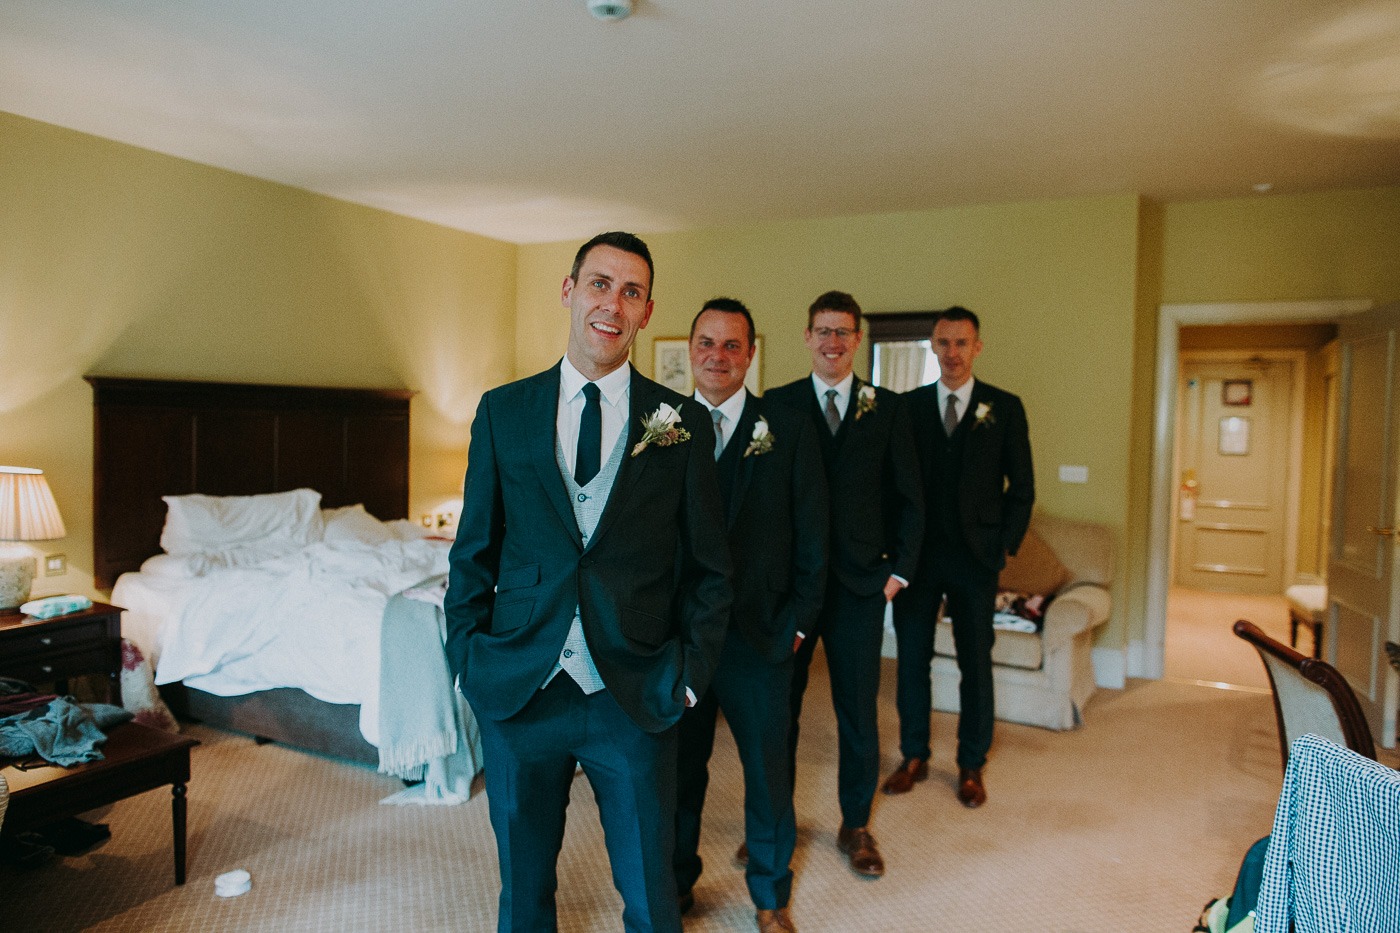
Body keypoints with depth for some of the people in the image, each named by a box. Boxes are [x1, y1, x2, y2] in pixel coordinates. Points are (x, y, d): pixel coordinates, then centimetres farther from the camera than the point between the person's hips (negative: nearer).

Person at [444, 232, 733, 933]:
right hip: (517, 690, 1)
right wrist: (467, 659, -1)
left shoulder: (684, 423, -1)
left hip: (636, 695, -1)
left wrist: (690, 672, -4)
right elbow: (474, 552, 6)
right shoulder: (502, 411, 2)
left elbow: (708, 566, 3)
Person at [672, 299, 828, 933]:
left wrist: (797, 622, -4)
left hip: (759, 635, -1)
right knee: (678, 767, 15)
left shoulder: (789, 432, -1)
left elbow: (811, 538, 0)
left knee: (767, 769, 12)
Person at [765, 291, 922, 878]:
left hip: (860, 581, 1)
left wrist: (901, 568, 1)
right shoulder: (777, 405, 3)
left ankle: (856, 826, 27)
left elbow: (908, 496, 7)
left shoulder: (888, 409, 5)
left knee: (858, 708, 9)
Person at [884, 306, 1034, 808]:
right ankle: (914, 757, 23)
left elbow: (1021, 487, 4)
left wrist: (1006, 545, -3)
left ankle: (971, 766, 22)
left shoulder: (1004, 407, 2)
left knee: (976, 663, 7)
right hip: (918, 553, 1)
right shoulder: (909, 405, 5)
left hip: (975, 557, -1)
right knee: (912, 658, 7)